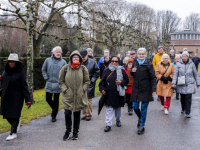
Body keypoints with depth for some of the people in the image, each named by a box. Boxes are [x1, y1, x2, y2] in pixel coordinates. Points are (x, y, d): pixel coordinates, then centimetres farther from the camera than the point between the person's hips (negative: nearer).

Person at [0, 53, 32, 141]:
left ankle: (13, 133, 14)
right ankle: (17, 123, 41)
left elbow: (24, 86, -13)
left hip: (17, 97, -6)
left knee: (14, 114, 0)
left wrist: (28, 100, -16)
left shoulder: (20, 72, -12)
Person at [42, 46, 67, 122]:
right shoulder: (48, 60, 3)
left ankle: (54, 115, 18)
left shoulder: (63, 62, 1)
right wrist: (46, 78, 1)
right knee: (48, 99, 5)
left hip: (57, 84, -1)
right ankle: (54, 108, 34)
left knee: (56, 100, 4)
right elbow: (43, 70, 11)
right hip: (49, 84, 2)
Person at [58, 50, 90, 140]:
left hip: (79, 97, 1)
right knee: (67, 114, -3)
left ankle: (75, 132, 23)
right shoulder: (65, 68, 1)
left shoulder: (83, 69, 4)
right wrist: (65, 90, -5)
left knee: (77, 114, 10)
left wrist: (82, 89, -4)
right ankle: (68, 131, 16)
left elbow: (87, 81, 8)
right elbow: (61, 81, 5)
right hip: (68, 96, -1)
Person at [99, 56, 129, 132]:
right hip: (109, 94, -1)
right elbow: (102, 81, 7)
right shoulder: (106, 70, 3)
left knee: (118, 107, 15)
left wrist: (121, 82, -13)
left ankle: (118, 120, 37)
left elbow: (127, 80, 6)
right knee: (109, 109, -3)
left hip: (118, 93, 1)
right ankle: (108, 124, 0)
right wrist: (102, 89, -6)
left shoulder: (122, 70, 3)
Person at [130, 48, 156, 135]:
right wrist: (132, 71, -5)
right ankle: (140, 118, 37)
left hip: (145, 89, -4)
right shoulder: (135, 63, 7)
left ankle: (142, 126, 15)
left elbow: (153, 78, -7)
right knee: (135, 107, 6)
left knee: (143, 108, 2)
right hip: (136, 89, 4)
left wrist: (153, 90, -13)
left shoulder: (149, 64, -7)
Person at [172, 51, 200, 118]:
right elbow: (175, 74, 1)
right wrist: (174, 82, -9)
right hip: (181, 84, 1)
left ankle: (187, 113, -4)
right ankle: (183, 109, 34)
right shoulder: (179, 64, 0)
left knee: (188, 98, -9)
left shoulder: (191, 64, 0)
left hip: (189, 84, -1)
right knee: (182, 97, 11)